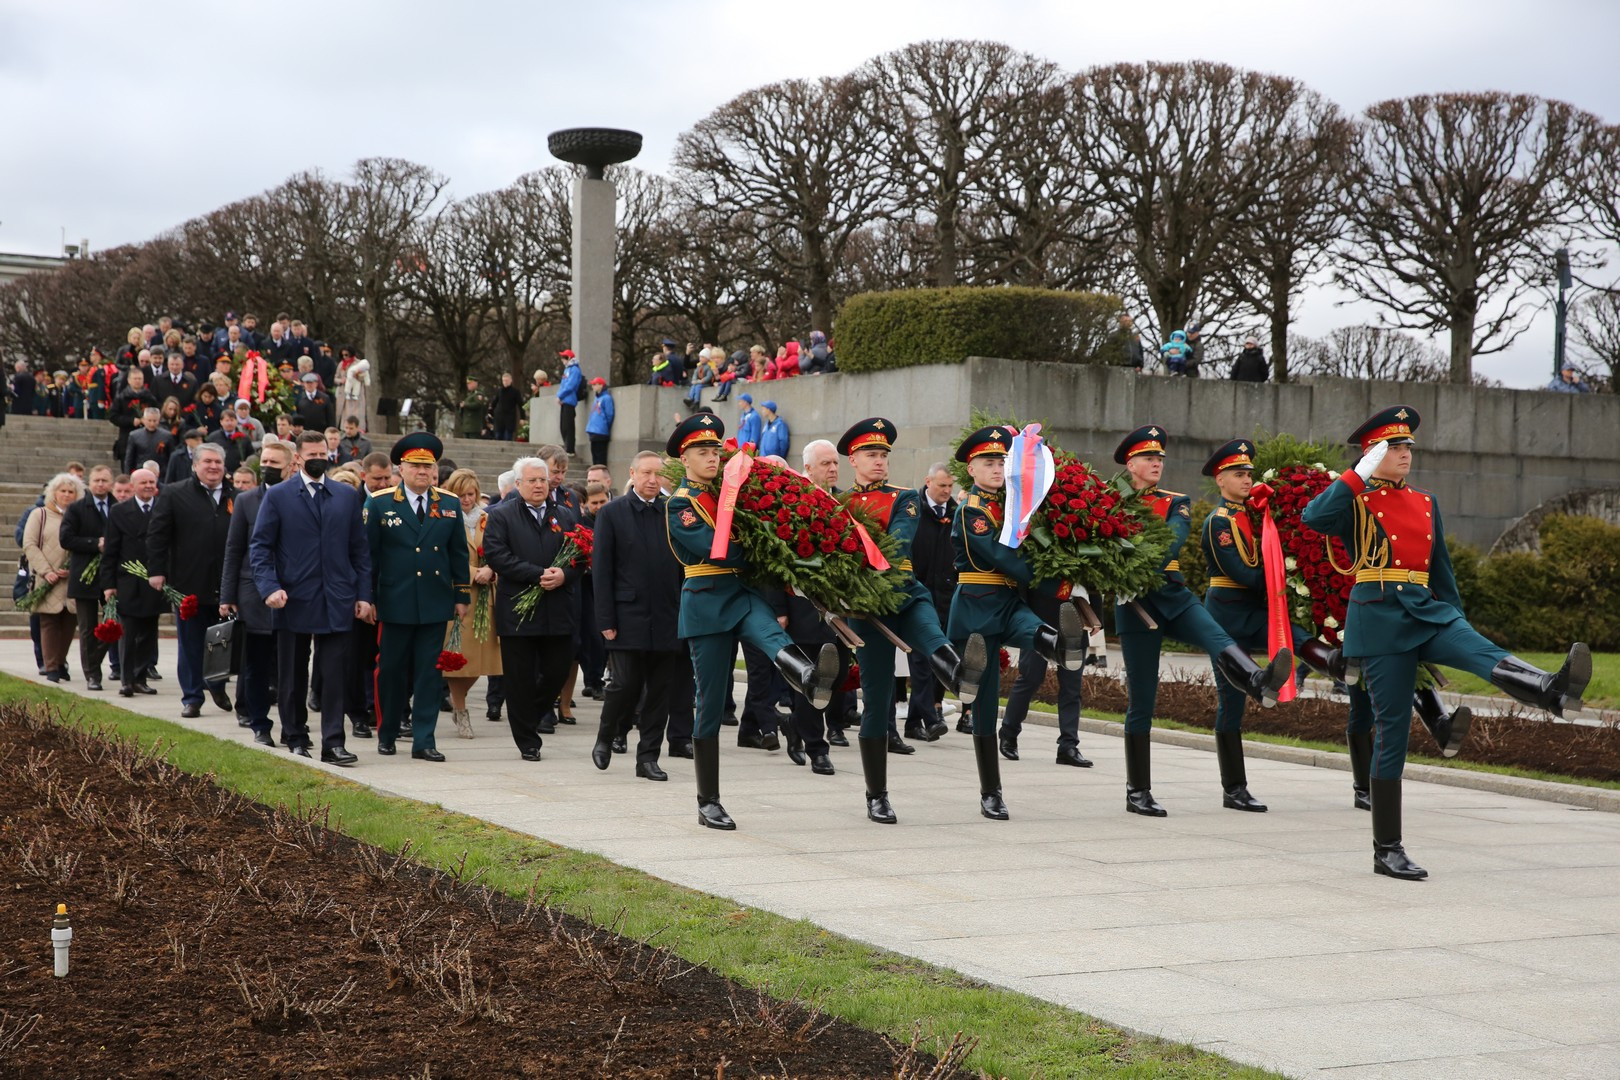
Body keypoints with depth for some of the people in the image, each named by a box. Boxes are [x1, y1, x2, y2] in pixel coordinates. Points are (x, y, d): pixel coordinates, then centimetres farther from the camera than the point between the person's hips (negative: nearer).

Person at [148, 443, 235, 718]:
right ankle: (191, 698, 13)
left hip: (225, 587, 2)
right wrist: (156, 571, -7)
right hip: (188, 584, -2)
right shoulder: (174, 494, 2)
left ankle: (218, 686, 31)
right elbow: (157, 535, 0)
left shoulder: (235, 498, 7)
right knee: (191, 644, 5)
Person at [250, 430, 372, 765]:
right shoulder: (277, 496, 3)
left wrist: (363, 595, 3)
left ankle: (333, 743, -2)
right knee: (293, 676, 8)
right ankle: (295, 737, 21)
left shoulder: (348, 496, 11)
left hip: (336, 601, 1)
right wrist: (269, 587, -13)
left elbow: (360, 549, 11)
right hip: (293, 600, -1)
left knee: (334, 674, -4)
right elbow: (259, 546, 0)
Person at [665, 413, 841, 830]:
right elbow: (716, 551, -16)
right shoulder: (679, 504, -3)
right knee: (711, 703, -1)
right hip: (707, 602, -4)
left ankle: (809, 679, -67)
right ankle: (708, 804, 6)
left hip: (744, 593, 4)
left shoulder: (727, 492, 16)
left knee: (771, 635, -33)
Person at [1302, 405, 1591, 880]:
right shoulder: (1355, 502, 1)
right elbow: (1312, 518, -20)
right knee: (1392, 730, -4)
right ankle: (1387, 851, 3)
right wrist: (1360, 474, -16)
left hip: (1428, 612, 5)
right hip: (1381, 621, -5)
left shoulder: (1426, 503, 17)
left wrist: (1458, 622, 20)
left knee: (1485, 653, -27)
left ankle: (1554, 690, -59)